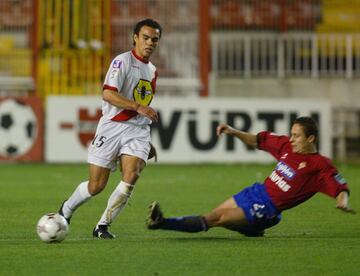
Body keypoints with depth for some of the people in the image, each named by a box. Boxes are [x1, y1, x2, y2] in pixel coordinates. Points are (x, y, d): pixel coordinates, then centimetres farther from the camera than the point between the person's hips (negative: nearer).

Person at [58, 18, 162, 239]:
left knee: (131, 176, -20)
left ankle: (103, 226, -9)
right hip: (113, 127, -5)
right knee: (96, 186, -2)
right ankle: (66, 210, 29)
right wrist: (138, 107, -27)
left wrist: (147, 141, 29)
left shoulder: (152, 71, 17)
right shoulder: (122, 61, -7)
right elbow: (108, 94, -21)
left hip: (138, 131, 5)